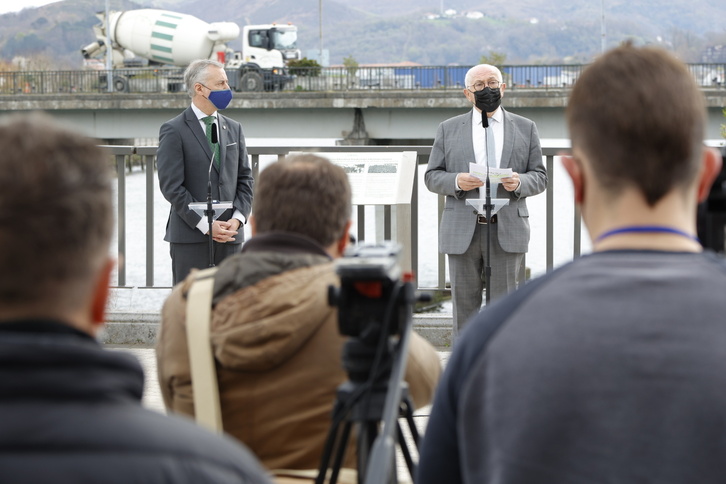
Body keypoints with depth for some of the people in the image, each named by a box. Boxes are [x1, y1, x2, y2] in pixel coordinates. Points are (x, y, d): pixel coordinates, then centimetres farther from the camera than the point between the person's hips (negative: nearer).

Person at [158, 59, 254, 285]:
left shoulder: (233, 128, 15)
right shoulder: (173, 131, -4)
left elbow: (245, 179, 14)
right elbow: (171, 186, -10)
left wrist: (237, 218, -3)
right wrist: (205, 225, -14)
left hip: (230, 234, 5)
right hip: (190, 237, -5)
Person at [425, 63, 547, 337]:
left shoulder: (525, 129, 12)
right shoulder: (449, 129, 11)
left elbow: (540, 177, 10)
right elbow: (431, 177, 8)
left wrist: (520, 182, -13)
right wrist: (456, 181, -13)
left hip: (507, 231, 0)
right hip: (462, 232, 0)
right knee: (464, 305, 3)